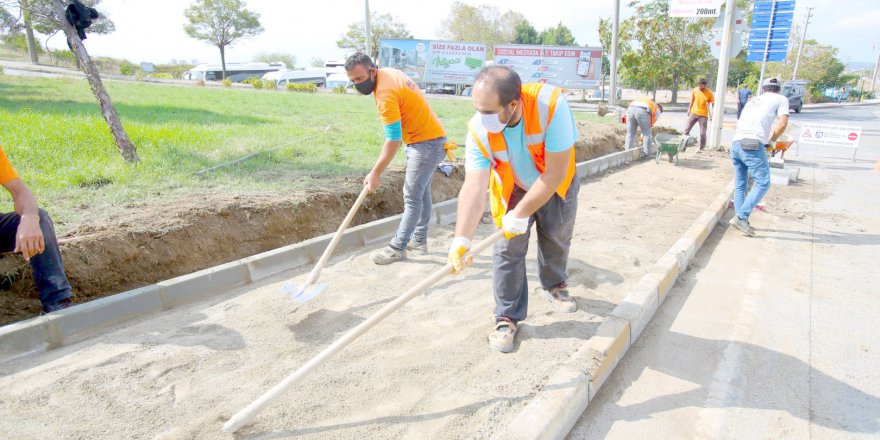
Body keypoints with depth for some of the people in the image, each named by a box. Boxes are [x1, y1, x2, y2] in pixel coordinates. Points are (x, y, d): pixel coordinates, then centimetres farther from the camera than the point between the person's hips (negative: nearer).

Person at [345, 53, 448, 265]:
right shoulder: (387, 72, 5)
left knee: (412, 197, -7)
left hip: (426, 144, -11)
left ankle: (397, 248, -2)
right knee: (421, 192, 15)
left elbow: (393, 140, -25)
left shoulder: (385, 93, -24)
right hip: (427, 139, 11)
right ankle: (419, 240, 26)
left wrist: (375, 173, -21)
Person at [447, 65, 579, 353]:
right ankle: (508, 317, 11)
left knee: (557, 239, 17)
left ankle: (554, 286, 48)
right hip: (512, 190, 0)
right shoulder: (479, 130, -32)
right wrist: (461, 239, -45)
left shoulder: (551, 105, -40)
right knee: (509, 249, -6)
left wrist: (521, 215, -30)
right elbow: (474, 187, -35)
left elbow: (555, 173, -35)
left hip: (556, 187, 0)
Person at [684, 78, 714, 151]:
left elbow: (713, 104, -5)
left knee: (702, 133, 1)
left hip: (703, 115, -3)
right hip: (693, 113, 3)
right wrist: (689, 109, 14)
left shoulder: (709, 93, -11)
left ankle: (702, 148, 14)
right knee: (686, 129, 0)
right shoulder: (695, 90, -3)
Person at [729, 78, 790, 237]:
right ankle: (741, 217, -12)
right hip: (754, 145, -6)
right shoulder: (781, 99, 14)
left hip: (736, 143, 6)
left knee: (740, 185, 13)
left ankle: (741, 220, 12)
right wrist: (771, 140, 14)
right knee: (763, 183, -1)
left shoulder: (752, 101, 29)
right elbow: (782, 124, -1)